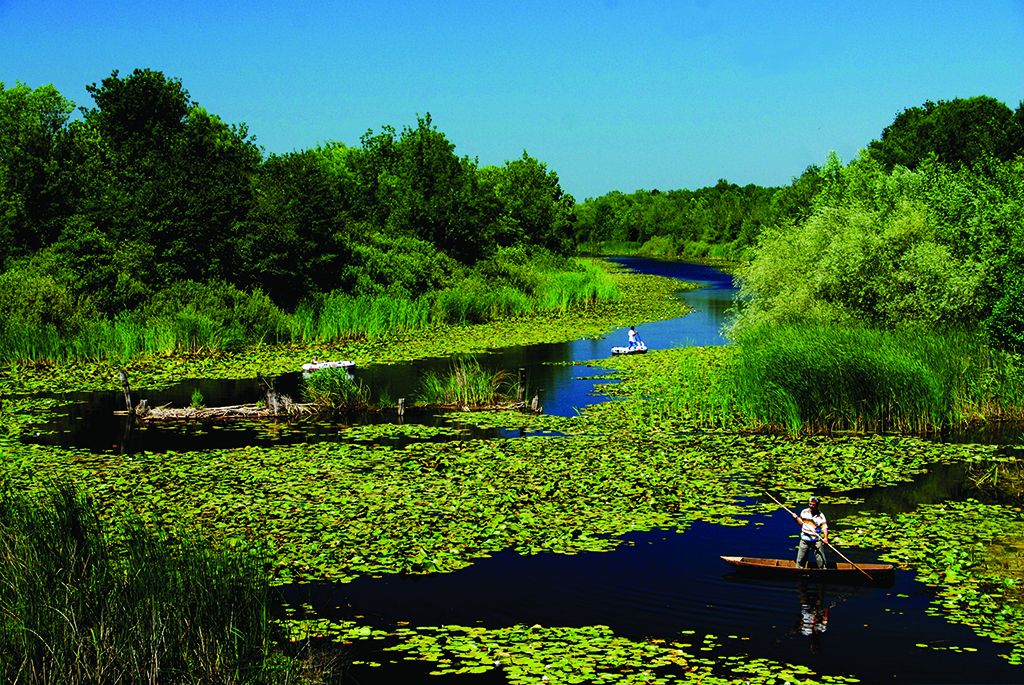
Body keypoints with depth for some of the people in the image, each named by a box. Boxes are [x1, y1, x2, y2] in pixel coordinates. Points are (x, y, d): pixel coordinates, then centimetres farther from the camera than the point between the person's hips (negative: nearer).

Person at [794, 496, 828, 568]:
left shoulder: (820, 516, -8)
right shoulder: (804, 512, 4)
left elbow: (825, 527, -15)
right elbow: (800, 522, 17)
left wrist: (825, 538, -31)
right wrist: (796, 519, -4)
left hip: (817, 540, -3)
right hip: (805, 540, 3)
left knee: (821, 560, -1)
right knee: (800, 560, 7)